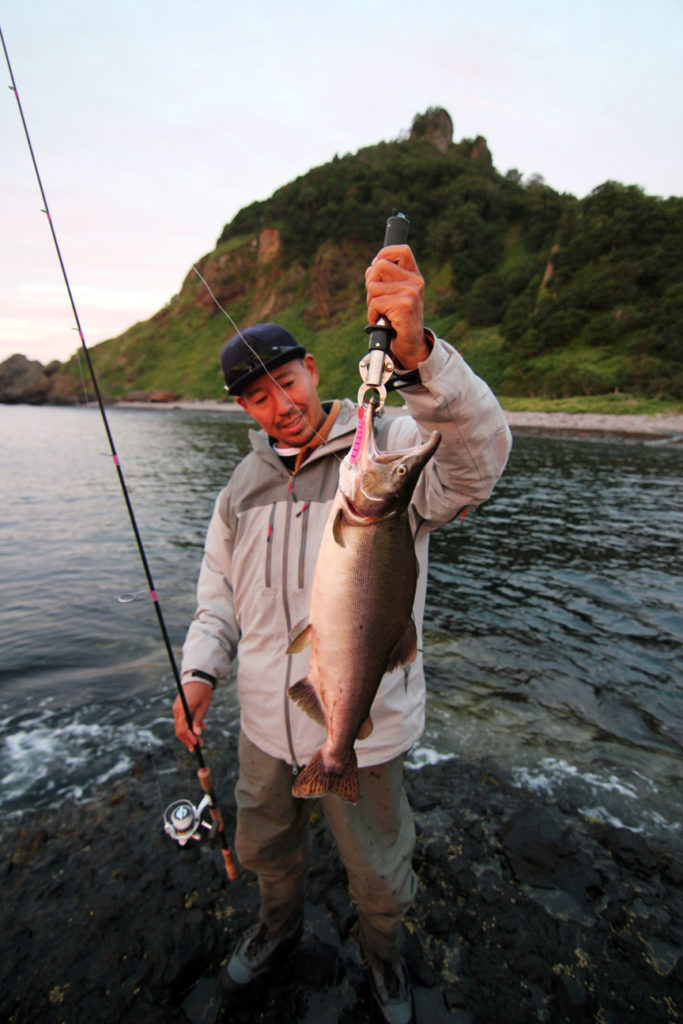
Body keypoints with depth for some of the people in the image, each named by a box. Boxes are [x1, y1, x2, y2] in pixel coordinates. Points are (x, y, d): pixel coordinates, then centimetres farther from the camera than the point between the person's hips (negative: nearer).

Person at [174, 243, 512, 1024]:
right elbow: (219, 592, 10)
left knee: (378, 872, 22)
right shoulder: (244, 484, 2)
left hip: (364, 729, -4)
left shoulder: (392, 449, -15)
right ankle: (279, 926, 63)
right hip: (265, 723, 5)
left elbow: (477, 456, -36)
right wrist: (200, 670, -4)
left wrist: (416, 354, -51)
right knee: (264, 846, 29)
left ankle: (383, 956, 57)